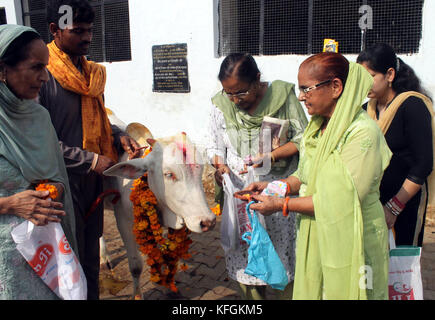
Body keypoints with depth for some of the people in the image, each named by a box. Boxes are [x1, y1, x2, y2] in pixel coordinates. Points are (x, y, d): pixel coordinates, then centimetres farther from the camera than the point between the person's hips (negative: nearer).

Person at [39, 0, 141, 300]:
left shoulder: (91, 73, 8)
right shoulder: (43, 75, -16)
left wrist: (119, 136, 0)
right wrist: (91, 160, -19)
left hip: (93, 180, 7)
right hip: (64, 182, -7)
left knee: (91, 252, 22)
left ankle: (93, 294, 40)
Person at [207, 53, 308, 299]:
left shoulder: (282, 94, -9)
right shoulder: (221, 104, -2)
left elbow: (302, 139, -4)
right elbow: (215, 147, 9)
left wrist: (270, 156, -18)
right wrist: (220, 166, -12)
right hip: (240, 192, 2)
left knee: (286, 256, 7)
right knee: (245, 257, 10)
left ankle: (289, 295, 31)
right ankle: (253, 296, 33)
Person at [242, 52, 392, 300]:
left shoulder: (363, 132, -21)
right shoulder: (318, 127, 5)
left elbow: (341, 200, -24)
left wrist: (281, 205, -20)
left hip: (349, 242, -7)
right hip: (314, 238, 7)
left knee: (341, 292, 9)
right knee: (311, 291, 17)